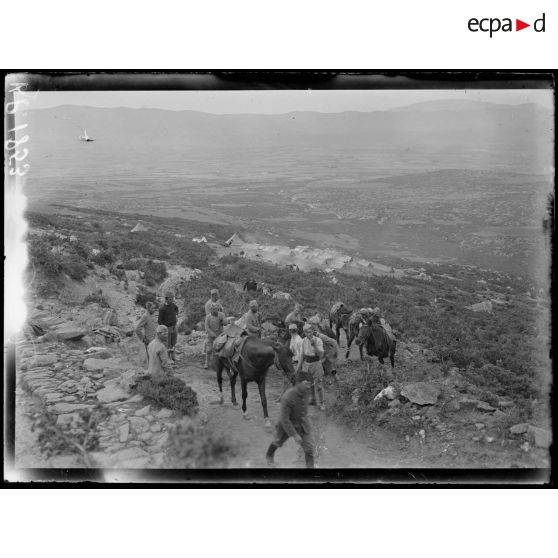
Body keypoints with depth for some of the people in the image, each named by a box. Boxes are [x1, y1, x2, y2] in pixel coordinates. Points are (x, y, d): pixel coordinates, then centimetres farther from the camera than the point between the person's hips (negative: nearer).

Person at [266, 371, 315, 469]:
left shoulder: (305, 390, -20)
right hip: (286, 424, -4)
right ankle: (269, 455, 57)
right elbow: (284, 419, -33)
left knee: (309, 447, -2)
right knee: (278, 441, 25)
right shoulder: (287, 398, -41)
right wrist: (295, 435, -30)